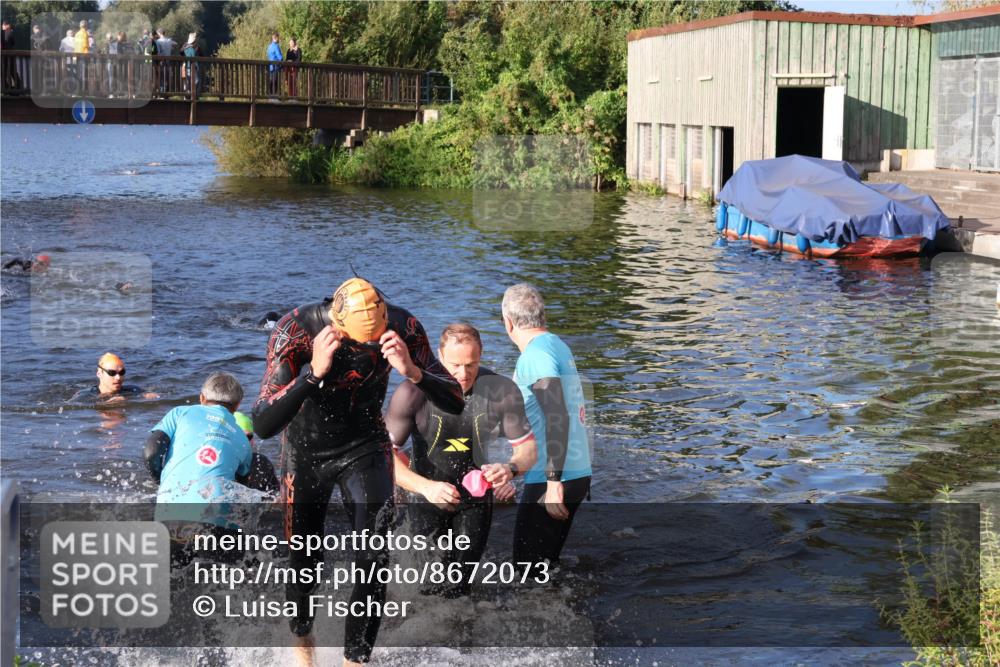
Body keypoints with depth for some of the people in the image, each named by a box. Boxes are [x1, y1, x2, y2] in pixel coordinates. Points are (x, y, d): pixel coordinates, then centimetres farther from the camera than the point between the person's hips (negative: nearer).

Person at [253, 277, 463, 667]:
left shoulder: (402, 328, -24)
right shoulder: (294, 330, -30)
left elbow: (455, 404, -22)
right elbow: (263, 426, -35)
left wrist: (413, 371, -42)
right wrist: (314, 372, -49)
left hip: (366, 448, 1)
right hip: (306, 451, -1)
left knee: (373, 564, -13)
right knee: (303, 566, 9)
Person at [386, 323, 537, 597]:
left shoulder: (501, 391, -14)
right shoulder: (413, 392, -21)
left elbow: (528, 447, -5)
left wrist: (510, 468, -29)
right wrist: (426, 487, -36)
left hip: (476, 498, 2)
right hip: (427, 498, -2)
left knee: (459, 587, 8)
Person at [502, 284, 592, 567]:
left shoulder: (536, 354, -14)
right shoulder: (558, 346, 14)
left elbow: (558, 417, -24)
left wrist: (553, 483, -25)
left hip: (553, 479, -10)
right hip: (578, 474, 10)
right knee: (545, 563, 16)